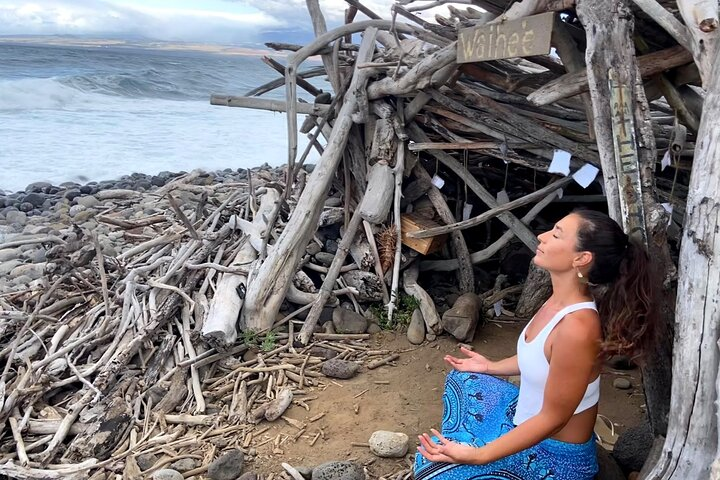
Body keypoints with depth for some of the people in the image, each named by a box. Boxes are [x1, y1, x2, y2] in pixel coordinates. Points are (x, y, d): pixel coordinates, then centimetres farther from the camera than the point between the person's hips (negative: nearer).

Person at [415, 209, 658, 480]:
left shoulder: (577, 327, -35)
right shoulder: (561, 300, -7)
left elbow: (553, 418, -28)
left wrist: (478, 456, -30)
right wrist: (491, 367, 21)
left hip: (553, 458, -9)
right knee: (463, 379, 21)